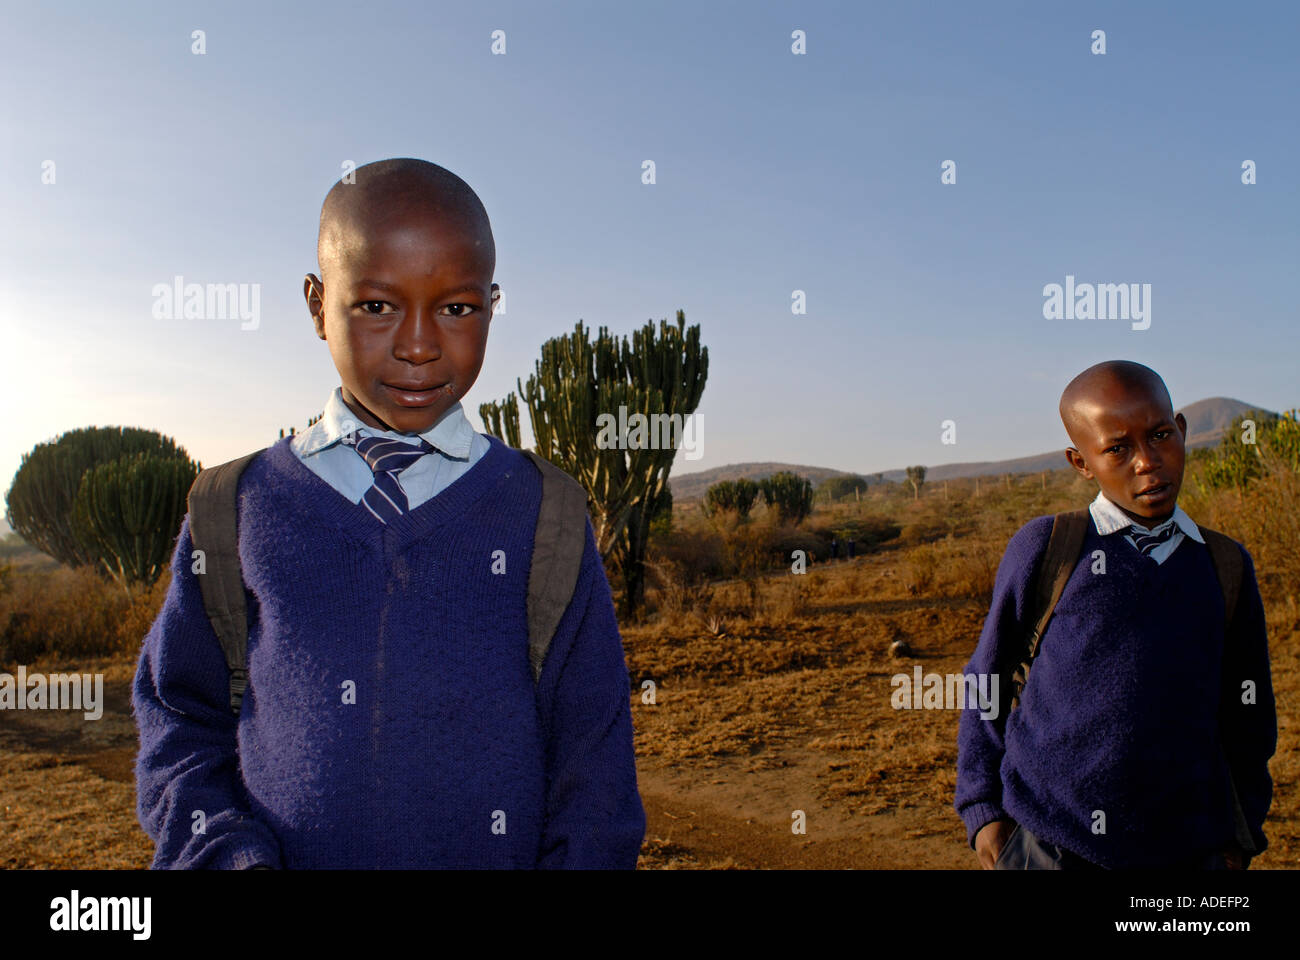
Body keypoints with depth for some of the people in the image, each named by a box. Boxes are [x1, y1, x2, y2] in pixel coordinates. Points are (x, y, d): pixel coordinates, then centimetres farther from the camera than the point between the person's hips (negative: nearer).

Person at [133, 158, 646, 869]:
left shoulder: (542, 515, -6)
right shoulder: (239, 512, -3)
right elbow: (180, 713, 2)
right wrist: (227, 851, -12)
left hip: (497, 850, 0)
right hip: (286, 853, 1)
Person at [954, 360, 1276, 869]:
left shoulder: (1226, 566, 5)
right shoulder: (1042, 549, -4)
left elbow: (1246, 713, 14)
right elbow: (985, 684, 2)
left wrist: (1239, 832, 10)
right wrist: (983, 810, -2)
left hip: (1187, 849, 3)